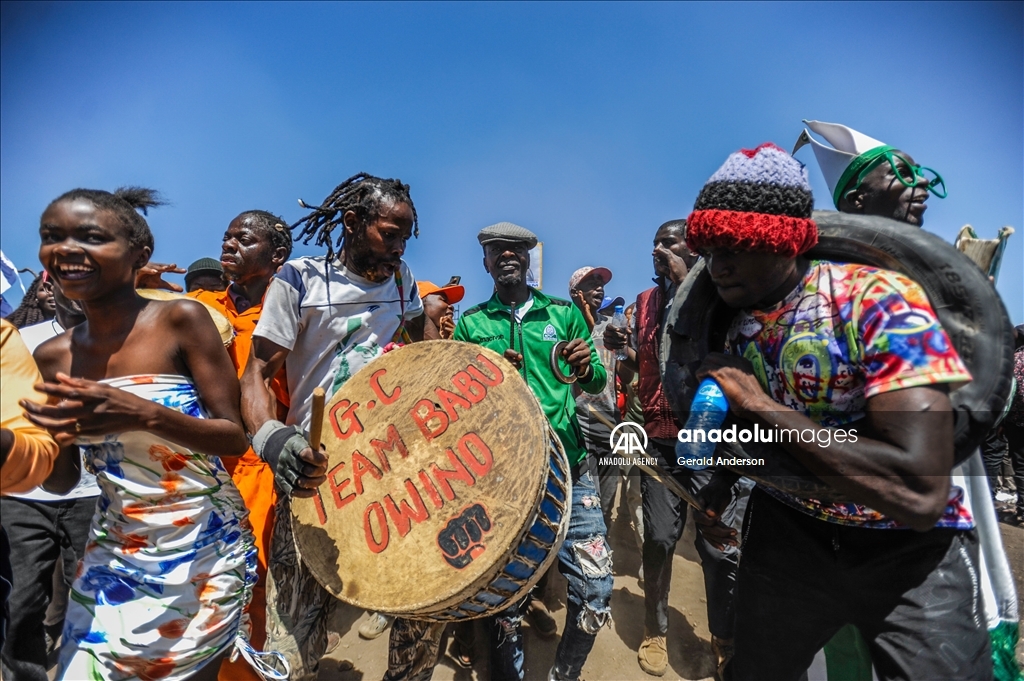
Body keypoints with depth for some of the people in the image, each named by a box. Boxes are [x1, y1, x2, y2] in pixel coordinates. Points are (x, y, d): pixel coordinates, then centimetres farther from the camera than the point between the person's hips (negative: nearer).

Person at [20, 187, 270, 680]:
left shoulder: (181, 320, -15)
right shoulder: (53, 356, 0)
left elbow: (235, 438, -15)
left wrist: (144, 415, -30)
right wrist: (54, 439, -13)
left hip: (204, 550, -3)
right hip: (113, 553, 4)